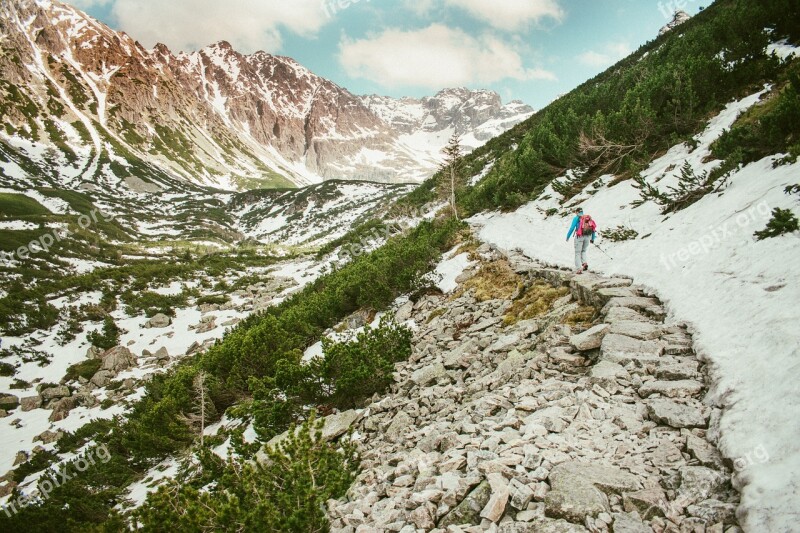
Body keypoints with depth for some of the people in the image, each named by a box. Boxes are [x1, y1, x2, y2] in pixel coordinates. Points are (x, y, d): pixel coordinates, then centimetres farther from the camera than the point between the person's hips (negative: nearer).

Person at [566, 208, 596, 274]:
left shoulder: (576, 218, 0)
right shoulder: (589, 218, 14)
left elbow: (572, 228, -8)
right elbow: (593, 229, 14)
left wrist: (568, 237, 0)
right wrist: (592, 238, 22)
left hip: (579, 236, -4)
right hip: (588, 237, 4)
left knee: (578, 253, 5)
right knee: (583, 251, 24)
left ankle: (579, 269, -2)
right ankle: (584, 263, 0)